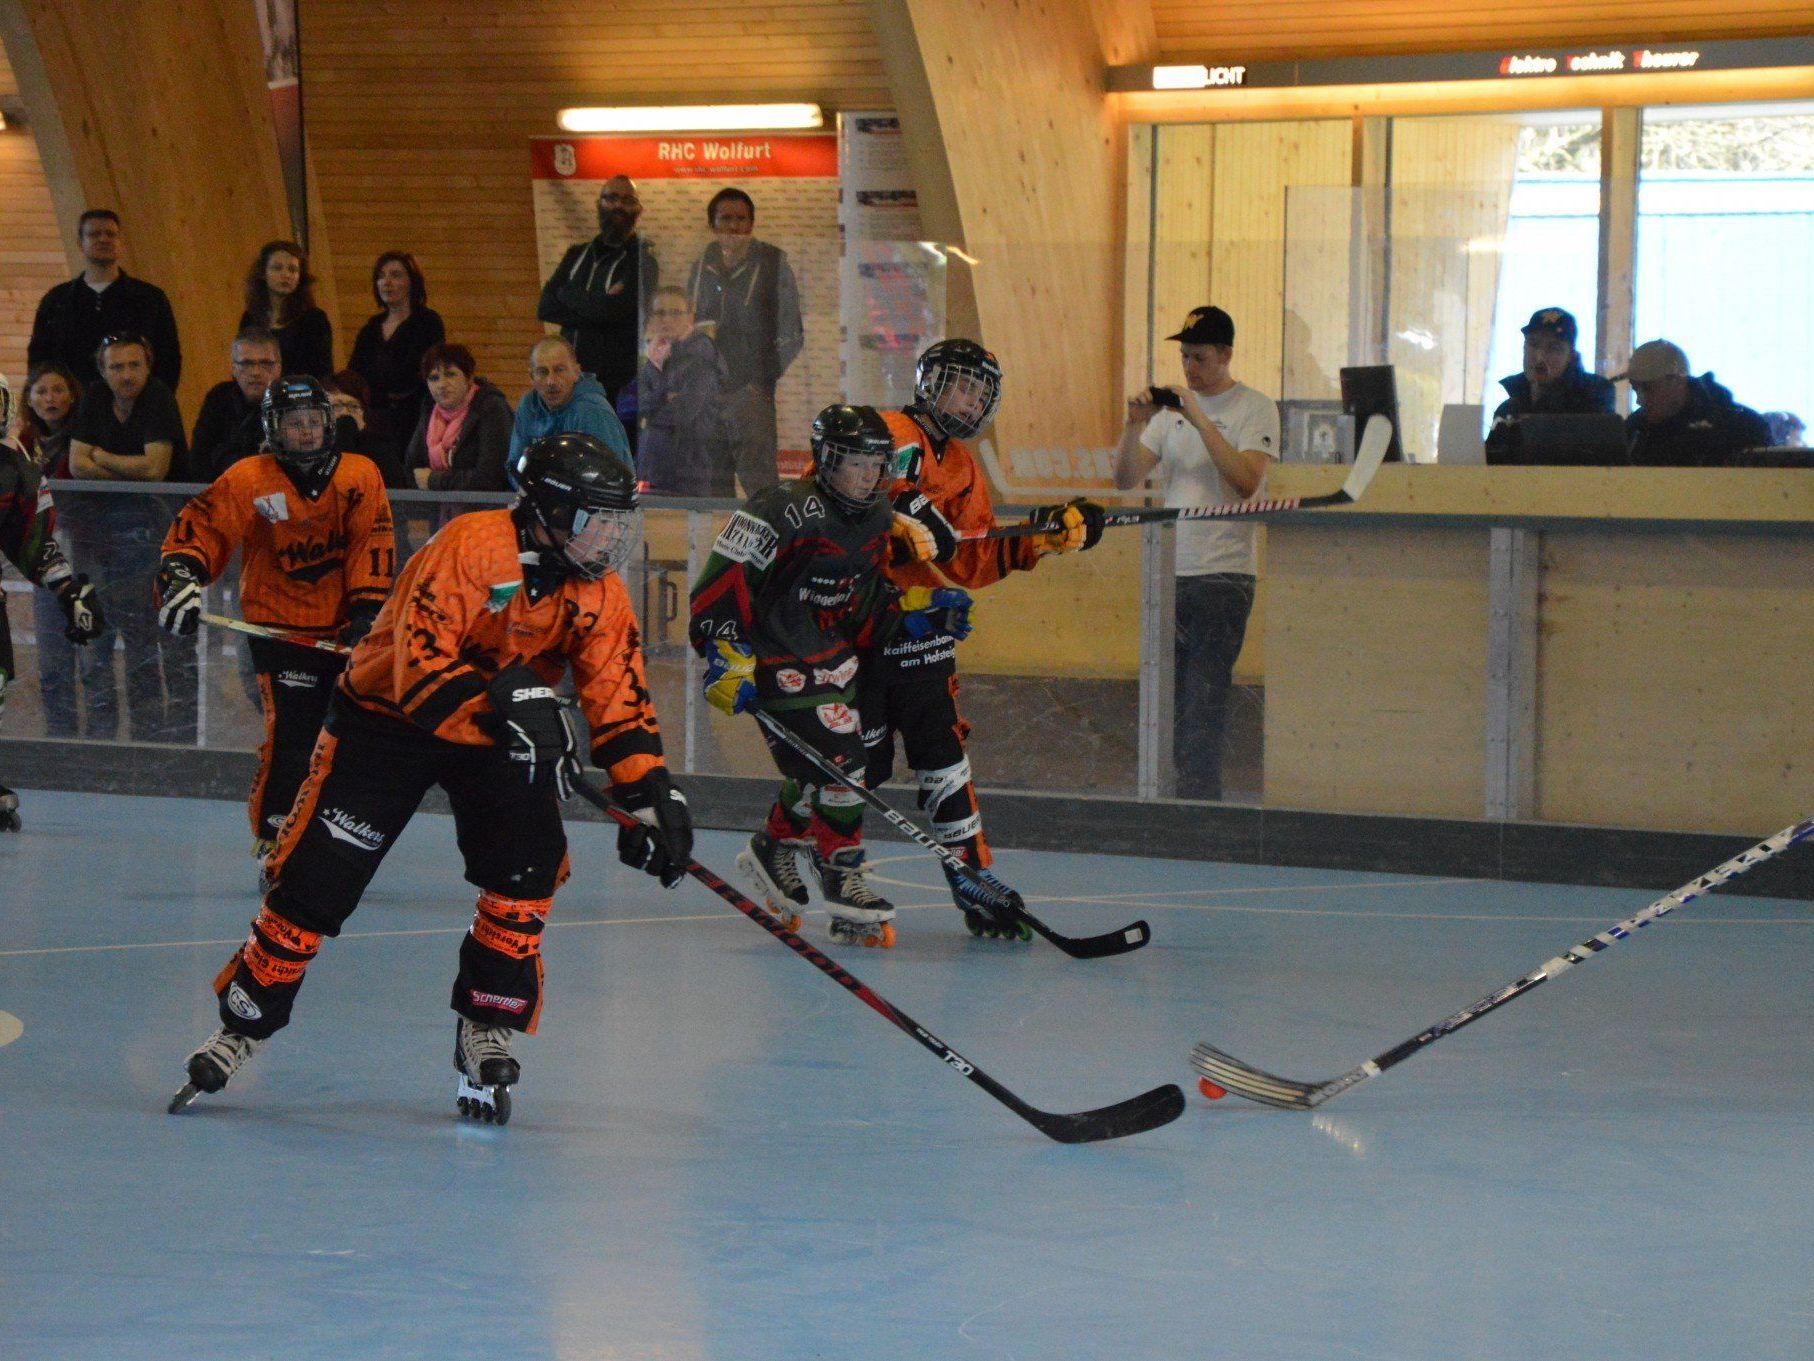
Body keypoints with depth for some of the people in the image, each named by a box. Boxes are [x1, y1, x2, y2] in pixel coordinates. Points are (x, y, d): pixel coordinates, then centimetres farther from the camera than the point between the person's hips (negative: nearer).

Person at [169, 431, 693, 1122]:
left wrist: (653, 796, -18)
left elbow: (619, 701, -7)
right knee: (317, 877, -7)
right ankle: (242, 1026, 10)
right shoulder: (469, 548, -28)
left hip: (500, 734, 5)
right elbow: (421, 665, -34)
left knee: (529, 865, -15)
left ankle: (485, 1029, 1)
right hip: (386, 718, -5)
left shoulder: (597, 593, -8)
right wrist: (503, 701, -45)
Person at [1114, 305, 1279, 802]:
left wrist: (1200, 421, -18)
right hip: (1168, 573, 6)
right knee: (1172, 696, 6)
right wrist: (1135, 425, -5)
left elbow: (1246, 481, -16)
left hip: (1223, 574, -6)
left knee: (1204, 696, -10)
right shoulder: (1171, 409, 15)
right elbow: (1125, 479, 11)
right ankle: (1189, 793, 12)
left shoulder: (1255, 408, -1)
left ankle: (1198, 803, -11)